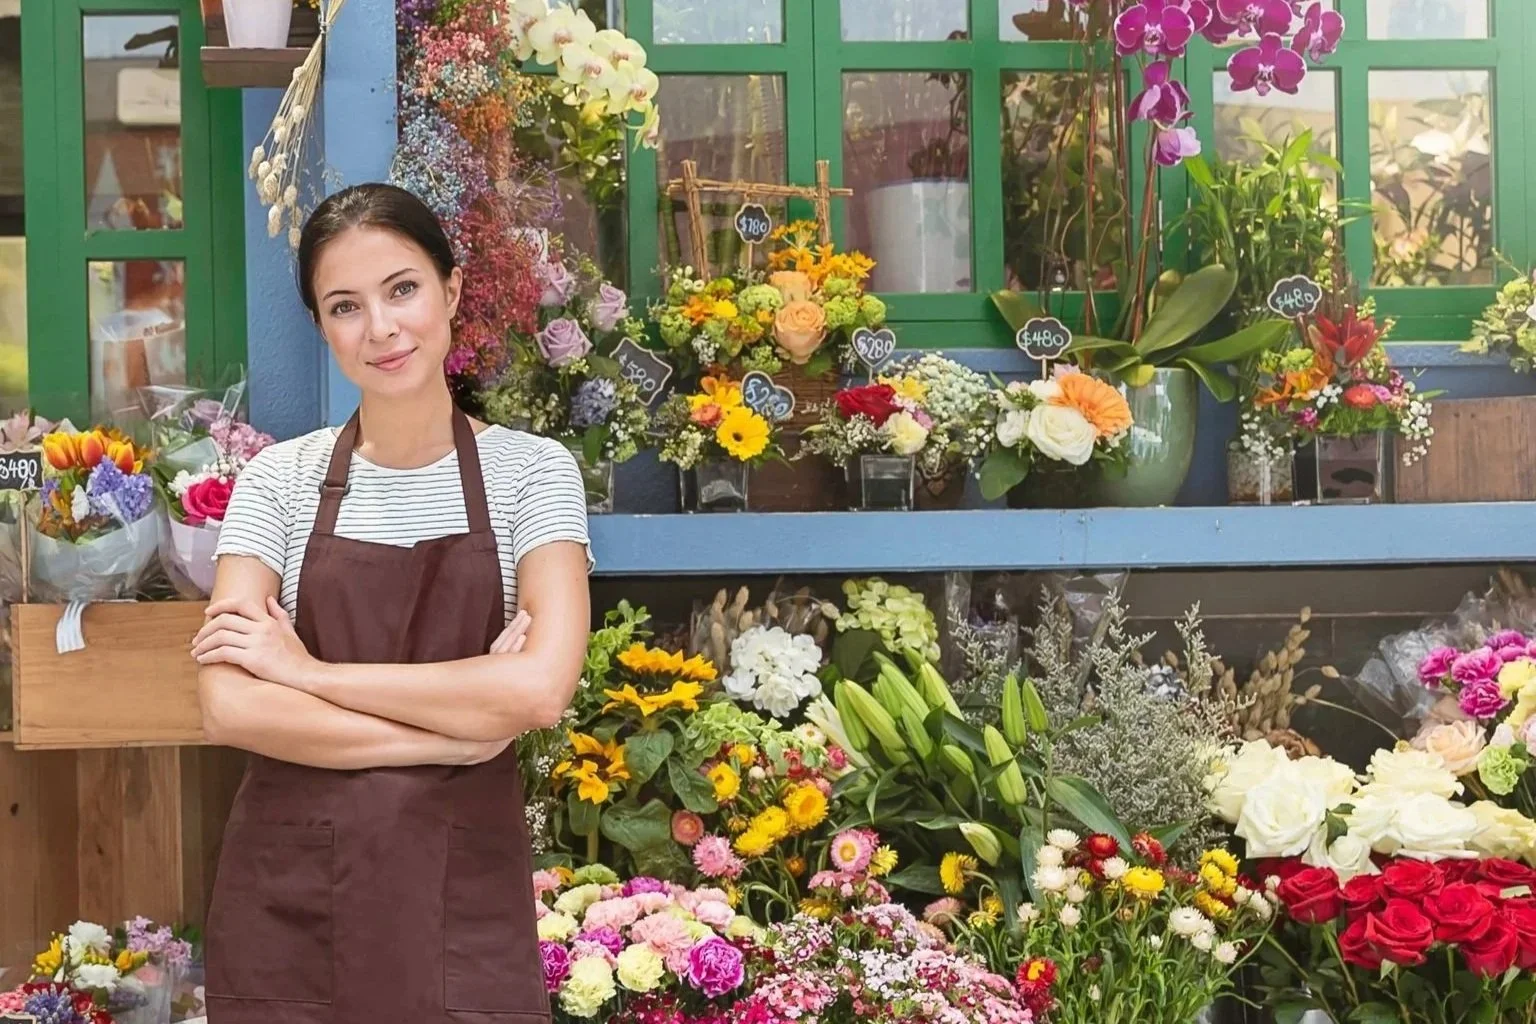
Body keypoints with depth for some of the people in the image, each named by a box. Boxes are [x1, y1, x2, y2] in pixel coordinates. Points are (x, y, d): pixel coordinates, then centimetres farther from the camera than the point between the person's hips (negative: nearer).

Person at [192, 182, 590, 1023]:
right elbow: (229, 707, -9)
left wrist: (308, 670, -11)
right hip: (289, 898, 1)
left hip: (461, 896, -1)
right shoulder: (279, 481, 1)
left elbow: (541, 688, -15)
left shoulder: (532, 472, -1)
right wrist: (455, 732, -14)